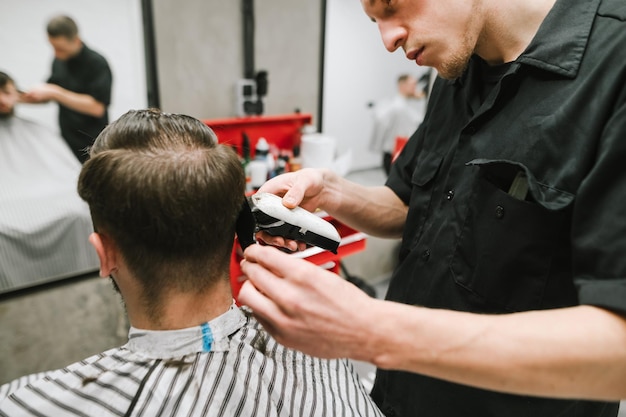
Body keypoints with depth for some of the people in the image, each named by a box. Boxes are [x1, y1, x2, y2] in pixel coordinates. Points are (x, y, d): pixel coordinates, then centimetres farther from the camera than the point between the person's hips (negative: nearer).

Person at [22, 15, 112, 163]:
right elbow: (50, 95, 21)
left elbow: (97, 107, -21)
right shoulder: (59, 61, 9)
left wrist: (55, 92, -20)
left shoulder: (97, 63, -13)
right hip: (66, 142, 7)